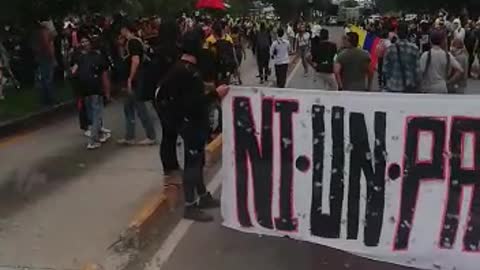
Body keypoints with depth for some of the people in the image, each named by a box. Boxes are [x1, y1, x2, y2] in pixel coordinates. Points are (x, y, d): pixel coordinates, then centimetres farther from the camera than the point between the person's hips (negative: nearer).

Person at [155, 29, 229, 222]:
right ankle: (190, 206, 6)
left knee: (198, 160, 18)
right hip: (191, 123, -10)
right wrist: (216, 94, -23)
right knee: (192, 163, -3)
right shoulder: (186, 71, -24)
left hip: (195, 122, 10)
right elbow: (194, 103, -28)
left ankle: (203, 197, 32)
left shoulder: (185, 67, 8)